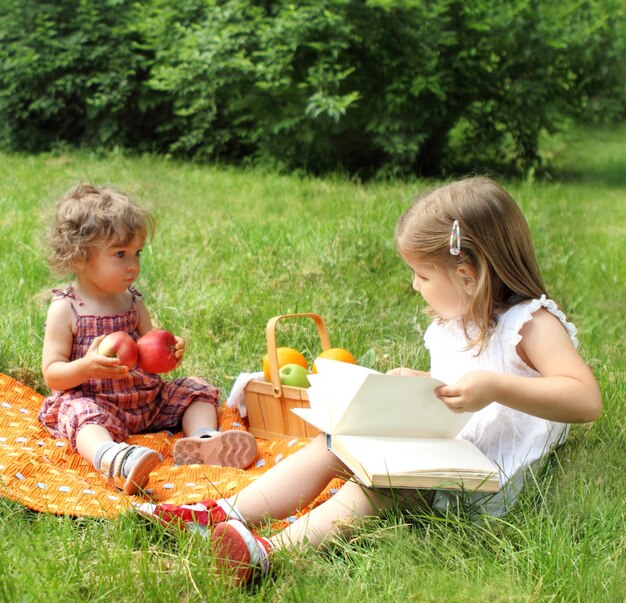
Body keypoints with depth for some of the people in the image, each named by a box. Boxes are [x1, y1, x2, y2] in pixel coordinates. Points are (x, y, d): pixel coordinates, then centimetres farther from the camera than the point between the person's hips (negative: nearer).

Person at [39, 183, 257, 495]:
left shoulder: (133, 302, 9)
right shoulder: (65, 309, -8)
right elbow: (51, 374, -10)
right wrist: (87, 367, -30)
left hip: (145, 398, 7)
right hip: (91, 402, -6)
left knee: (196, 389, -1)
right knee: (81, 413, -36)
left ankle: (202, 439, -31)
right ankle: (113, 459, -69)